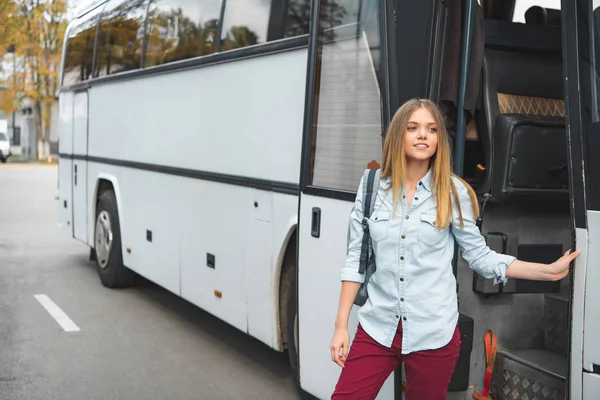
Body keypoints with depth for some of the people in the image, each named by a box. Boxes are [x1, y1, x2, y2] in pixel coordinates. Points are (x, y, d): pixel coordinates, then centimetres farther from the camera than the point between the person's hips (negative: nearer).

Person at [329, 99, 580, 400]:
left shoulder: (453, 192, -2)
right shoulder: (373, 186, 1)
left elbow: (479, 255, 3)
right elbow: (355, 259, 3)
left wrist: (549, 271, -3)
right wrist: (341, 326, 1)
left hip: (433, 332, -1)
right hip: (377, 327, 2)